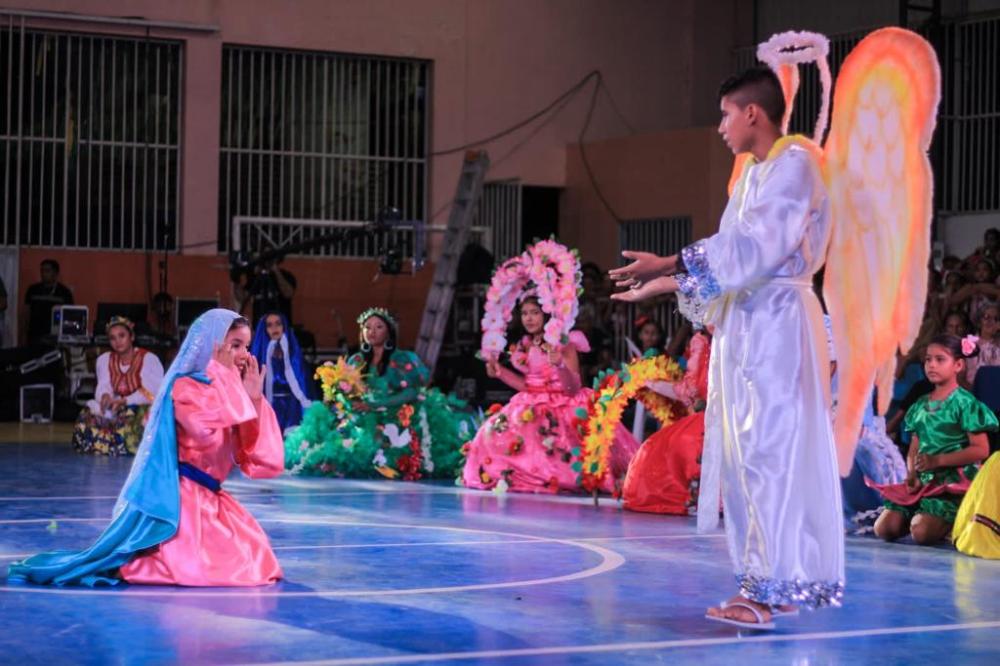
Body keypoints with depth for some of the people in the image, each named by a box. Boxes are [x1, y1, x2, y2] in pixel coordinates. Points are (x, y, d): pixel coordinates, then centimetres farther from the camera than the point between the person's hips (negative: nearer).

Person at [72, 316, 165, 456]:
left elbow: (153, 392, -16)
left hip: (144, 409, -5)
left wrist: (124, 401, -30)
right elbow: (103, 387, -1)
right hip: (116, 412, 5)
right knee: (88, 416, -25)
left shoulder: (149, 359, -7)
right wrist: (105, 396, -27)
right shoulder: (104, 360, 11)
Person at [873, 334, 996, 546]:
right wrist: (912, 474, -5)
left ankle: (952, 523, 5)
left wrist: (938, 460, -18)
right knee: (883, 528, -10)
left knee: (922, 532, -26)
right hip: (923, 481, 6)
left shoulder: (964, 402, -6)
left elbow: (981, 450, -11)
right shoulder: (921, 405, 15)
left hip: (954, 481, -6)